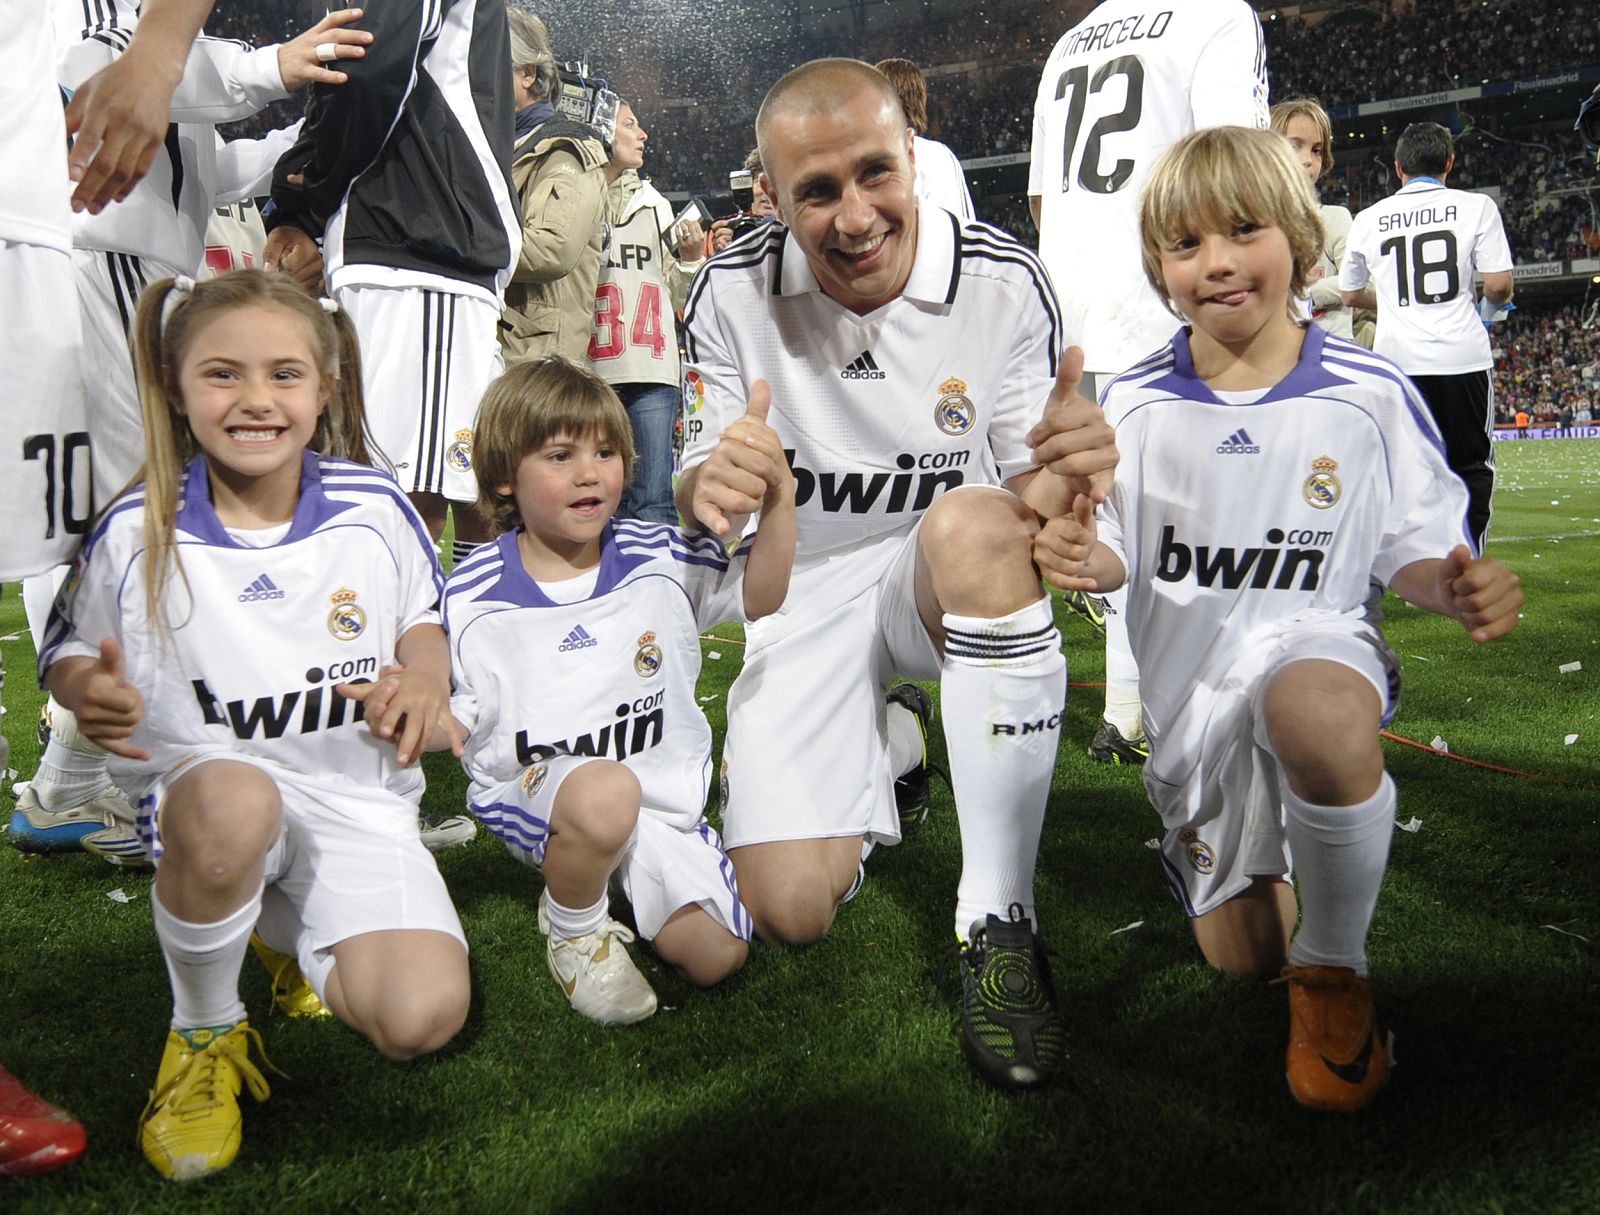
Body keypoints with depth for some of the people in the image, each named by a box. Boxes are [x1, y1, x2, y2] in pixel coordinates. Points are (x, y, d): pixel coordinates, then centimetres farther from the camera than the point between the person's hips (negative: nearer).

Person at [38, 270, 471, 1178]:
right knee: (233, 800, -41)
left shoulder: (374, 508, -4)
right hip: (207, 790, -1)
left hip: (358, 792, 1)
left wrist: (424, 676, -12)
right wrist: (89, 692, -16)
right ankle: (203, 1031, -8)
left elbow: (423, 621, 11)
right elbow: (70, 652, 8)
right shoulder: (138, 532, -5)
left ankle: (301, 942, 21)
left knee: (422, 1019, -18)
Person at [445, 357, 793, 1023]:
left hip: (662, 796, 3)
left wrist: (778, 497, -17)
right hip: (533, 791, -3)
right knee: (606, 792, -39)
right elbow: (459, 717, -3)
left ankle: (615, 874, 23)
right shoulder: (472, 595, -8)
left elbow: (758, 595, -1)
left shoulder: (658, 556, -4)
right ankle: (572, 929, -5)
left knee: (715, 956, -6)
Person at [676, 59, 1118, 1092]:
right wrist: (708, 490, -30)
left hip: (960, 580, 0)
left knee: (971, 519, -40)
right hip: (806, 589, 1)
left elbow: (1028, 496, -7)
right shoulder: (734, 291, -12)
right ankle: (888, 745, 24)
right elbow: (698, 491, -4)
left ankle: (1000, 919, -28)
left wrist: (1064, 476, -33)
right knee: (790, 910, -12)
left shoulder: (1005, 283, -14)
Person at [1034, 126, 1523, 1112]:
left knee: (1317, 717, -43)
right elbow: (1115, 551, 1)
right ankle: (1225, 841, 49)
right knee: (1240, 957, 11)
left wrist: (1459, 587, -23)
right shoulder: (1137, 405, -3)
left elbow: (1413, 549, -1)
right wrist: (1080, 553, -23)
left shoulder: (1370, 395, -7)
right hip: (1190, 689, 3)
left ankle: (1336, 969, -15)